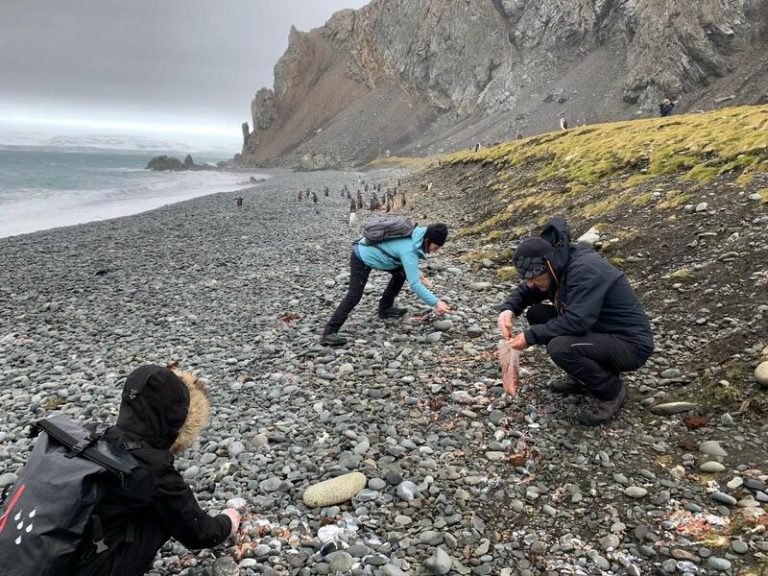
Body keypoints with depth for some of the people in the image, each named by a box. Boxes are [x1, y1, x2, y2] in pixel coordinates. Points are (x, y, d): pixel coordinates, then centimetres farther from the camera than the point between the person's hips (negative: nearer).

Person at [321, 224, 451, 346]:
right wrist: (435, 302, -31)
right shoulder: (409, 250, -32)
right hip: (361, 259, -9)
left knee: (402, 271, 11)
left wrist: (416, 271, -1)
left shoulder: (417, 235, -6)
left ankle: (385, 308, 20)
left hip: (371, 251, 9)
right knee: (354, 296, -17)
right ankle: (329, 332, -18)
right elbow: (414, 284, -34)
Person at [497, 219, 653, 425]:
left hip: (631, 344, -9)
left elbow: (575, 322, -35)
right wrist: (508, 309, -10)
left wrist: (531, 337, -26)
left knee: (559, 347, -32)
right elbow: (526, 291, 12)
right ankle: (584, 378, 11)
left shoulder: (584, 270, -27)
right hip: (600, 331, 9)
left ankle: (612, 390, -4)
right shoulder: (558, 266, 0)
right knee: (536, 314, 1)